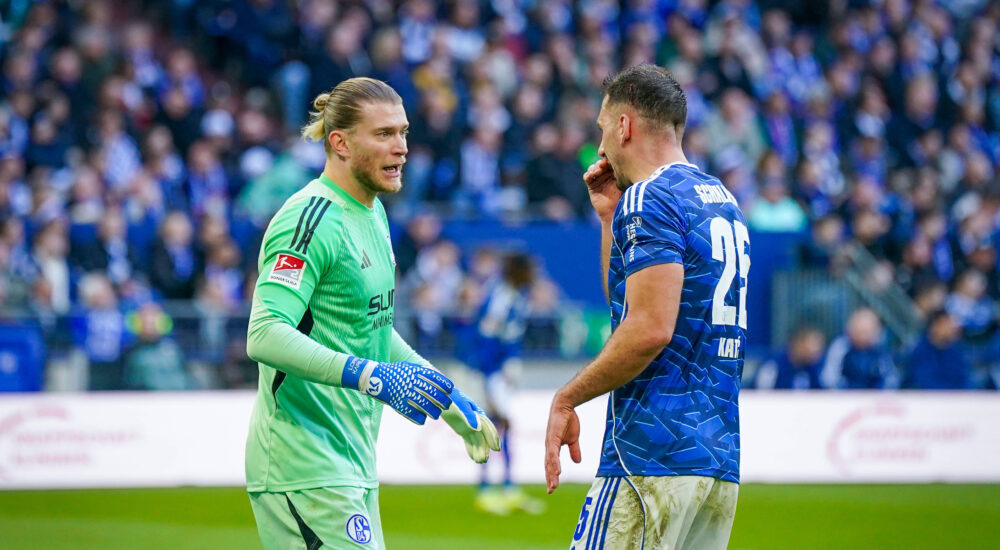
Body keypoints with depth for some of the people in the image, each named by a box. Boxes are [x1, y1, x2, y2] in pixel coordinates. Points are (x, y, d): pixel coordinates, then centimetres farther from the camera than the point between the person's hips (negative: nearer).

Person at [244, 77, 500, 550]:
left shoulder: (371, 213, 15)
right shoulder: (311, 219, -15)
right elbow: (265, 336, -25)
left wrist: (450, 401, 25)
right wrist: (371, 376, -32)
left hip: (351, 463, 10)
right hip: (304, 470, -10)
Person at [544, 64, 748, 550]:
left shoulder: (648, 201, -8)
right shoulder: (722, 202, 20)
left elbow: (650, 330, -19)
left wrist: (566, 399, -11)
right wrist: (608, 216, 25)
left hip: (654, 454, -9)